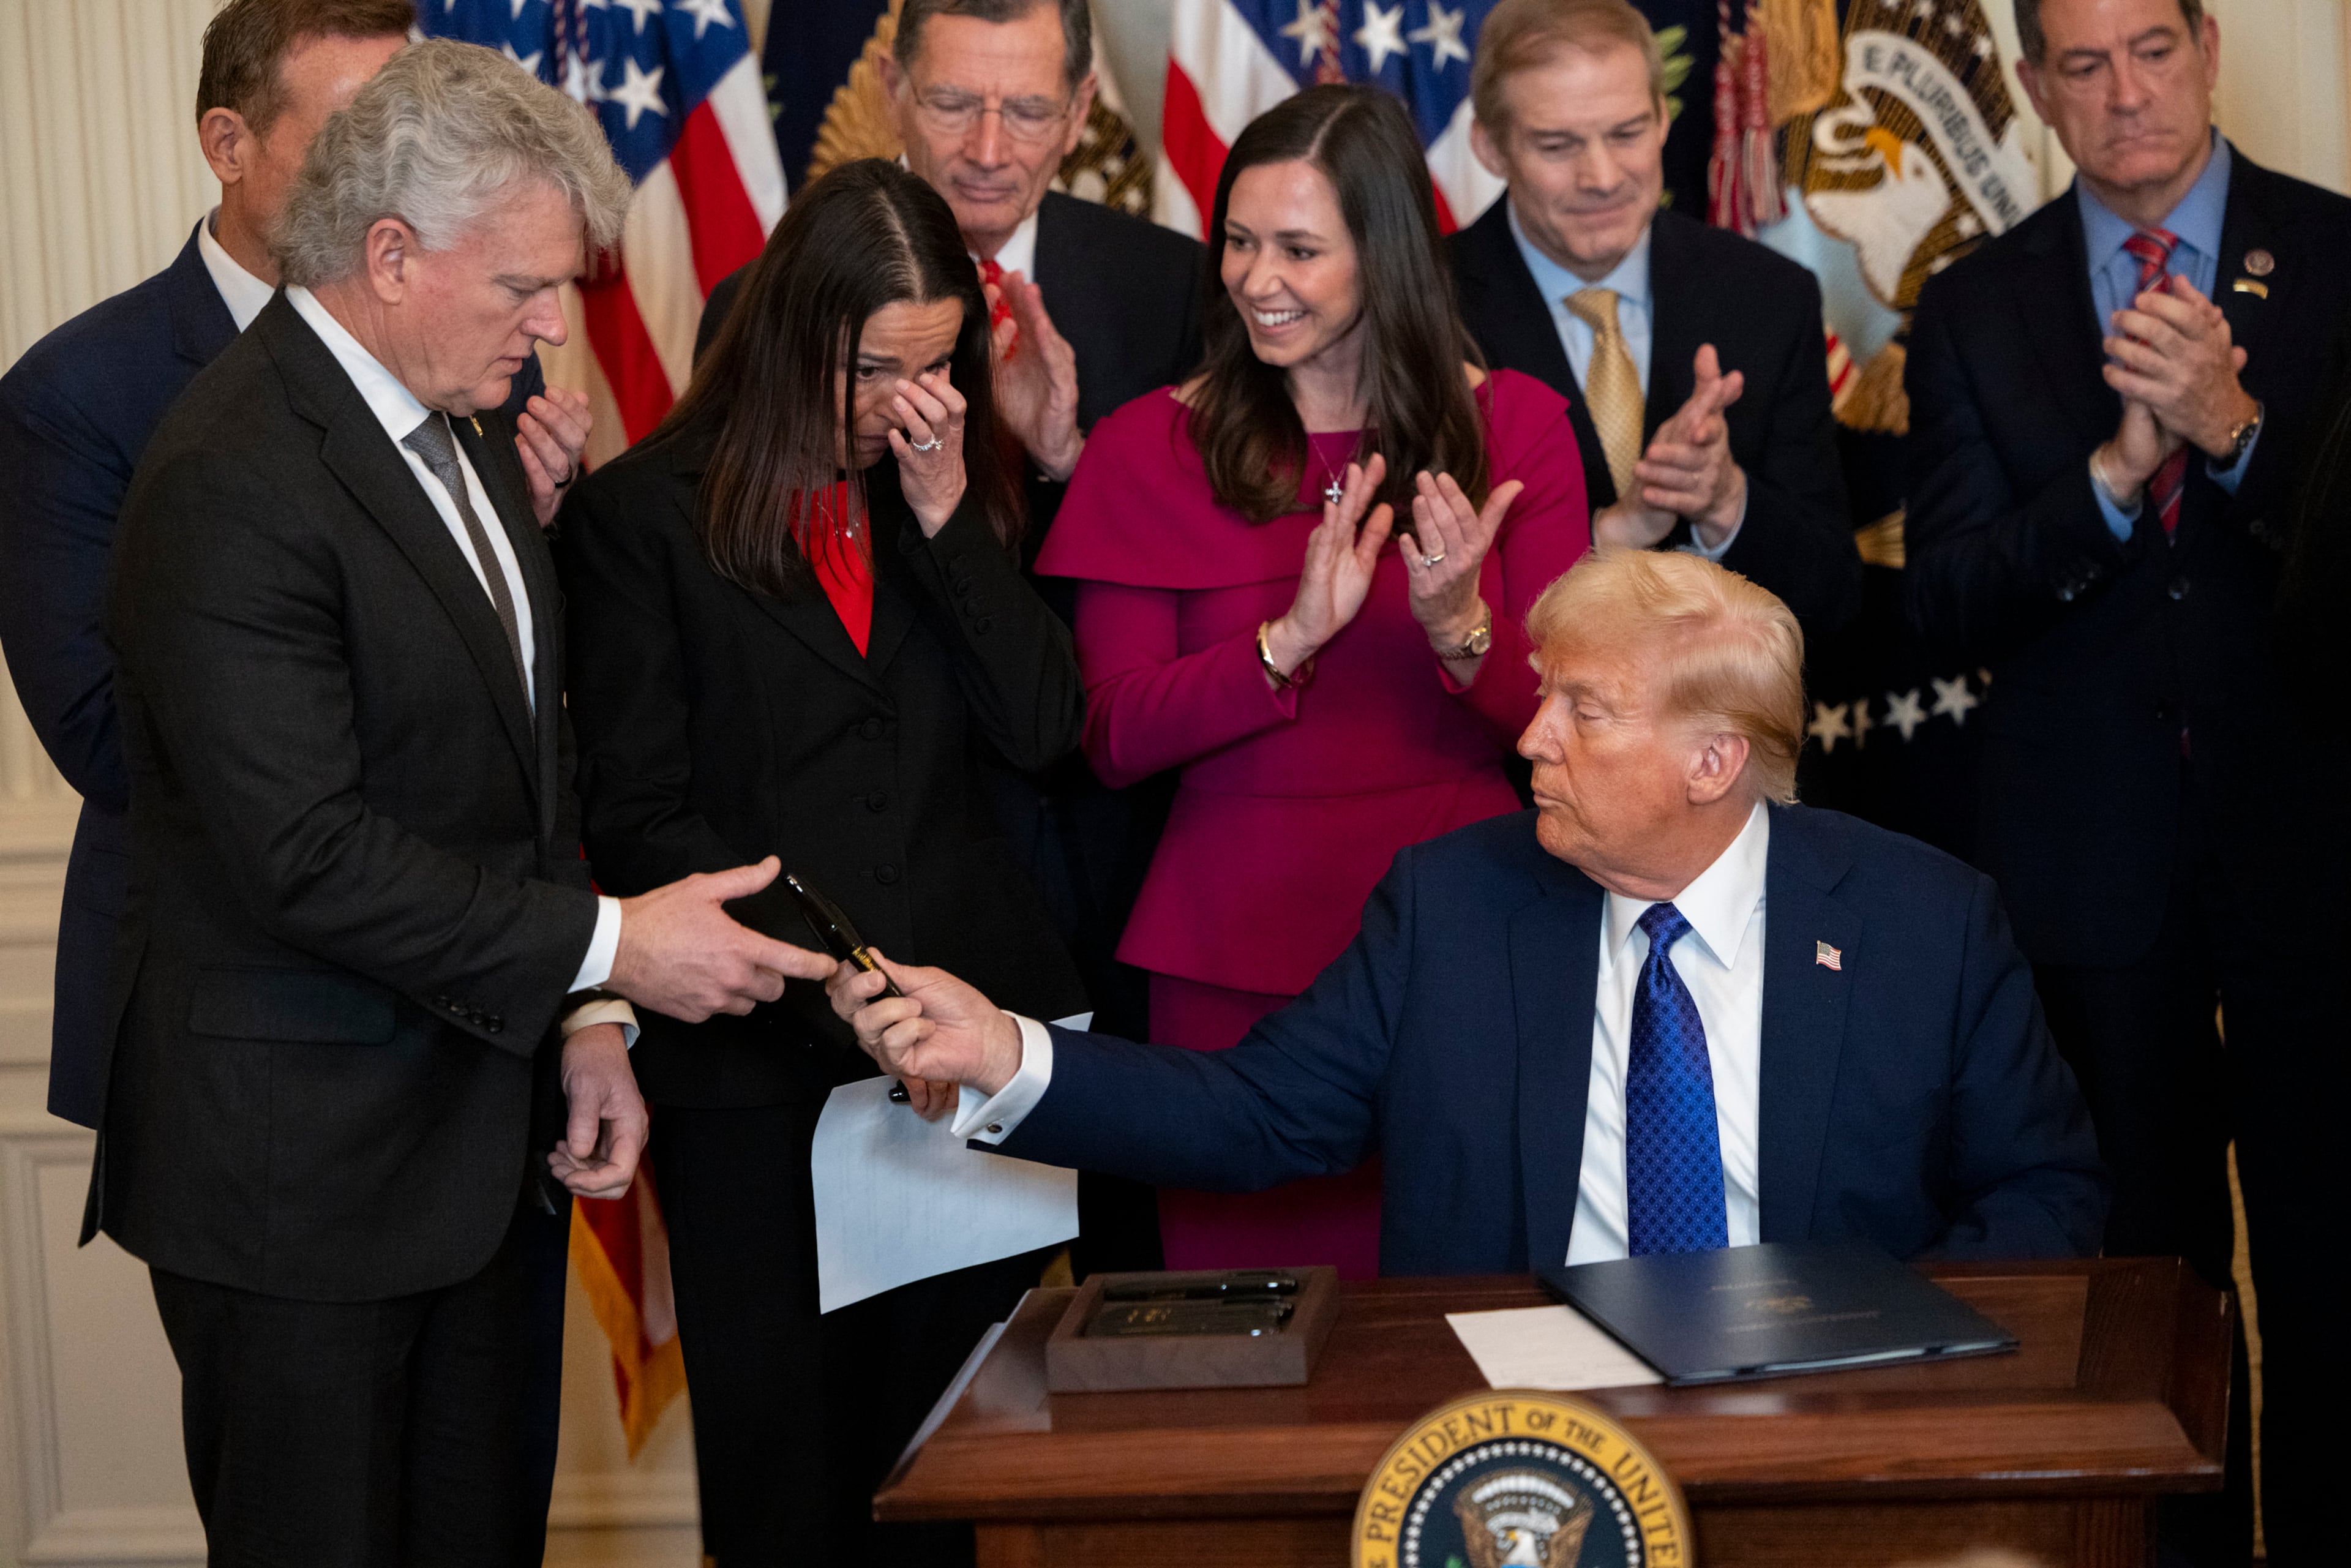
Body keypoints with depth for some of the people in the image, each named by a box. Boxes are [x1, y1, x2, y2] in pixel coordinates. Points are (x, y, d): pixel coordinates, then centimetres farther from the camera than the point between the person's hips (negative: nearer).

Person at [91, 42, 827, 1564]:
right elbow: (304, 851, -24)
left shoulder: (468, 427, 10)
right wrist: (607, 948, -20)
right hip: (302, 1161, -9)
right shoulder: (233, 481, -20)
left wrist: (585, 1019, 6)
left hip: (488, 1135, 9)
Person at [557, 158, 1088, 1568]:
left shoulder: (967, 500, 11)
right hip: (761, 1066, -3)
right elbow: (640, 817, -6)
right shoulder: (644, 515, -2)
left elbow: (1044, 730, -1)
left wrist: (945, 509, -8)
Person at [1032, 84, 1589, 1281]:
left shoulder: (1513, 428, 4)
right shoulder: (1149, 450, 2)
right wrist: (1291, 640, -17)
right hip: (1238, 953, 0)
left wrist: (1461, 631, -18)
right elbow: (1114, 740, -4)